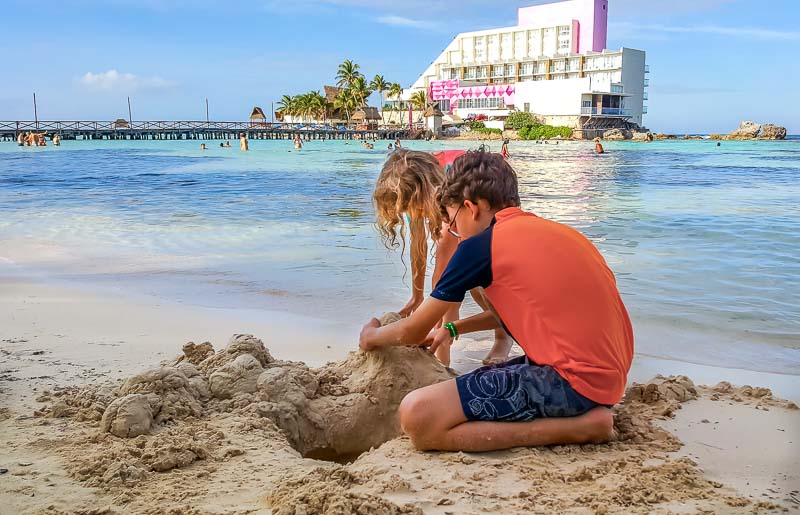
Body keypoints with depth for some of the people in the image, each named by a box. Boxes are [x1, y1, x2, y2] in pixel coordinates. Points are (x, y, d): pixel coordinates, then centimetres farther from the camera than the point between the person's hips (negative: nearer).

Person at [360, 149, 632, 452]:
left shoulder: (481, 245, -5)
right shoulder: (557, 232, 18)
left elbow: (414, 331, 6)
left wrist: (371, 337, 27)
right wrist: (453, 329, 41)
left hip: (574, 381, -9)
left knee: (417, 416, -16)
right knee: (481, 380, 27)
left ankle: (580, 427, -11)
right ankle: (585, 413, 8)